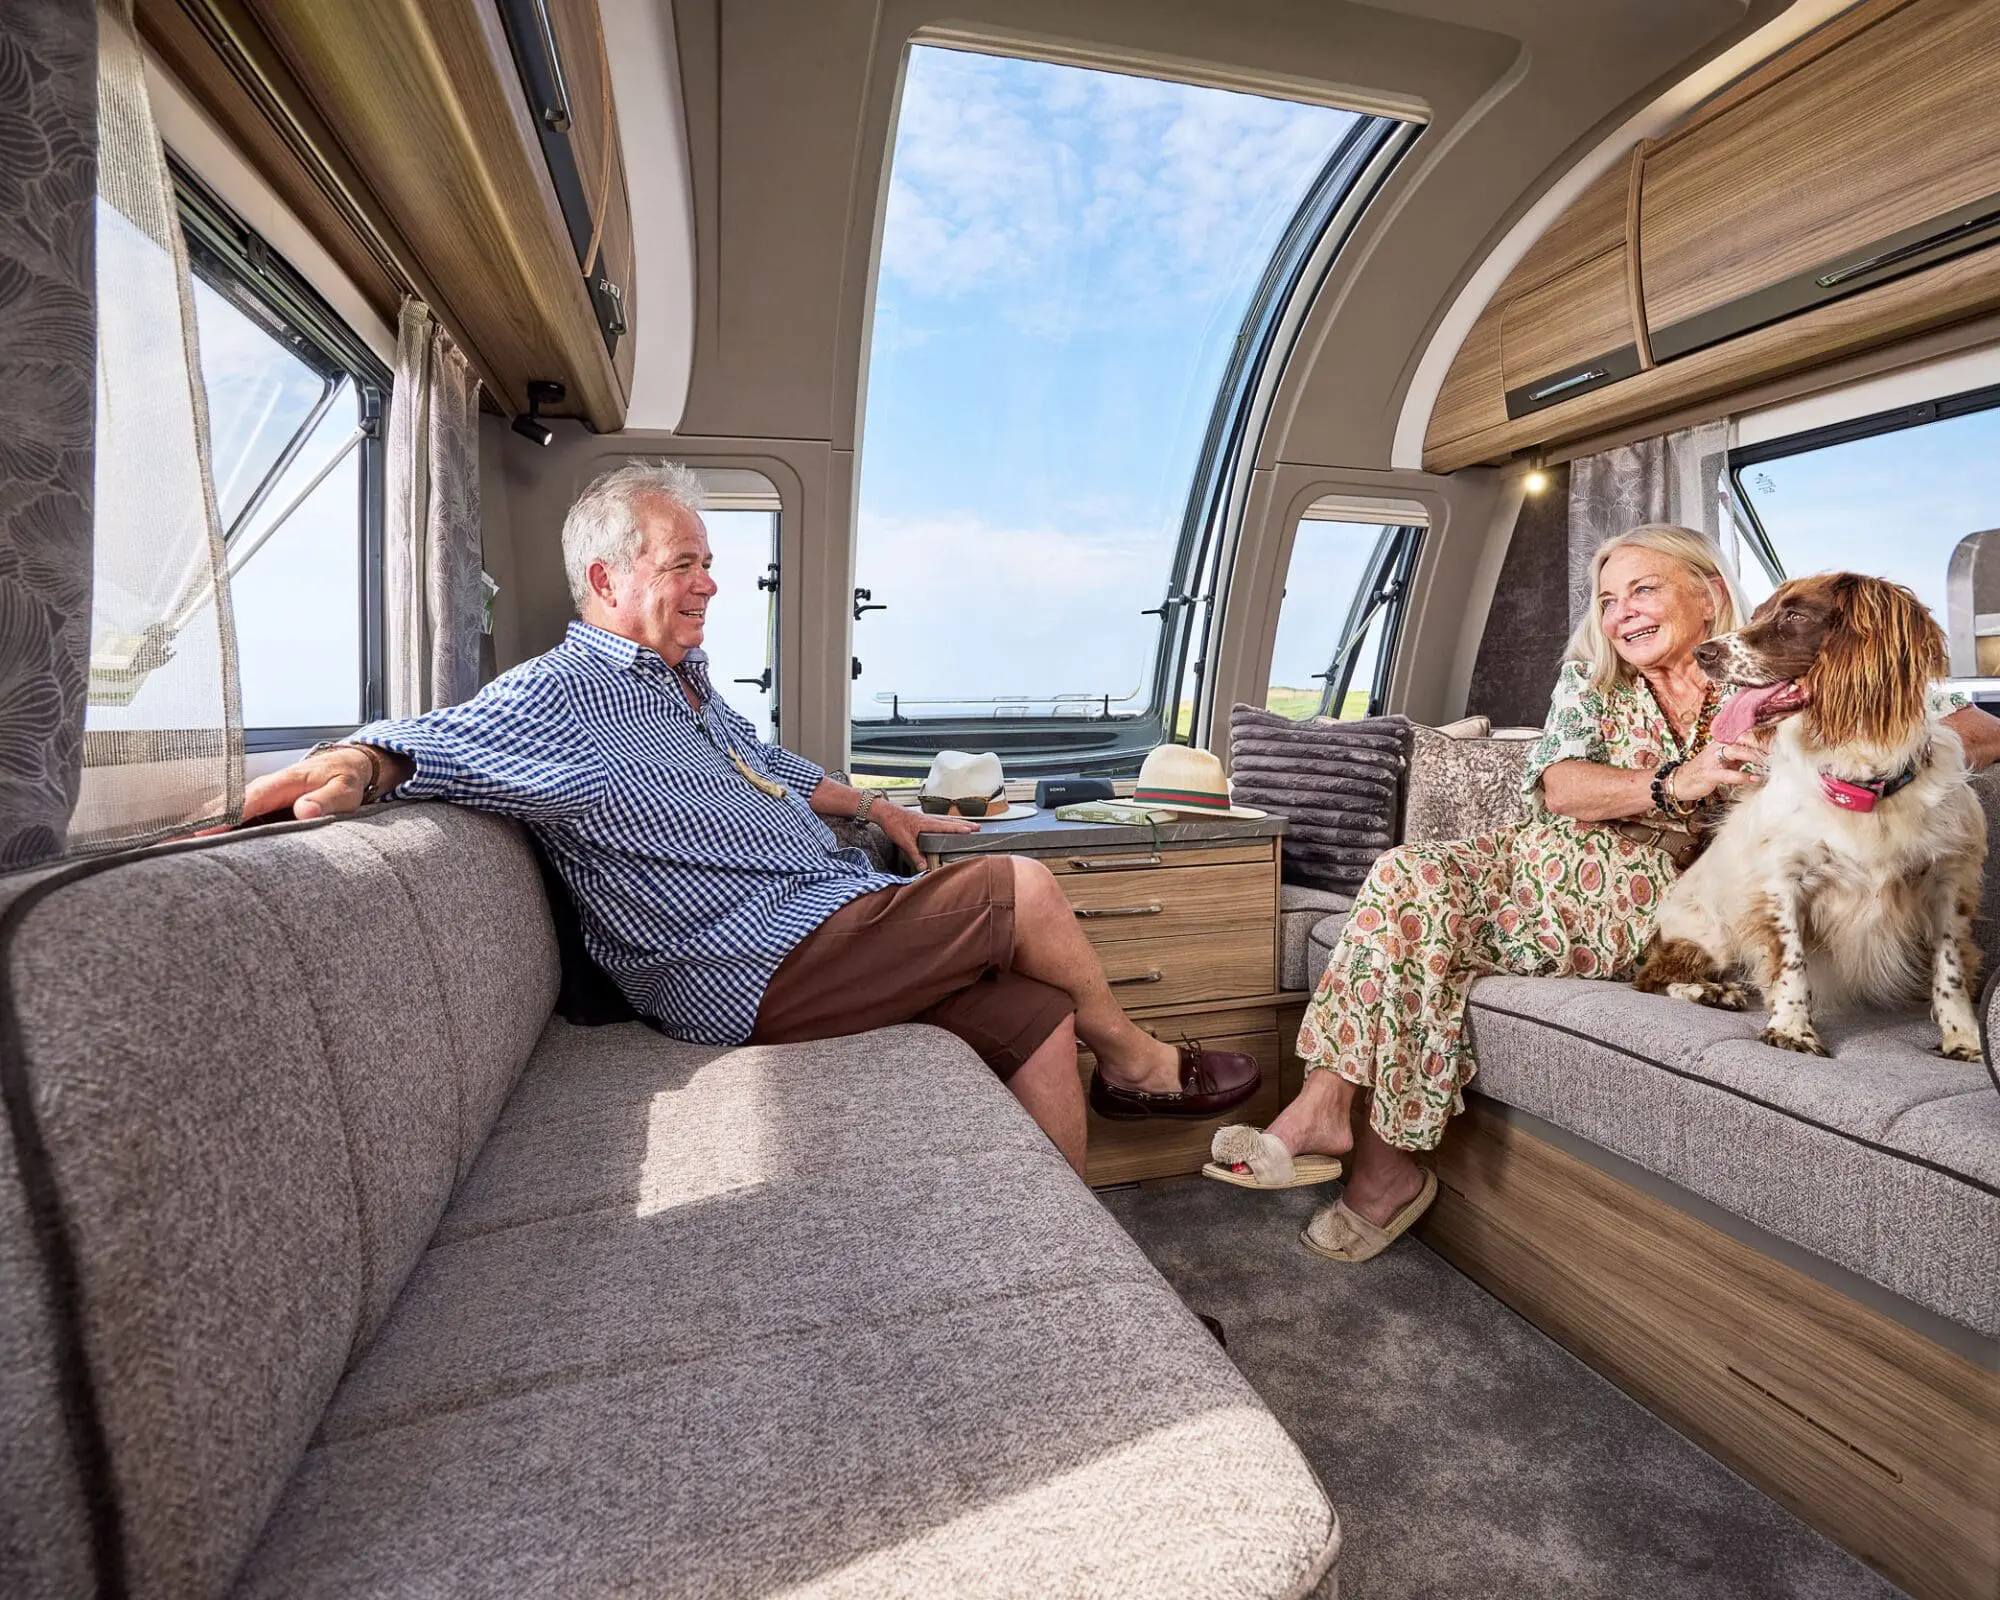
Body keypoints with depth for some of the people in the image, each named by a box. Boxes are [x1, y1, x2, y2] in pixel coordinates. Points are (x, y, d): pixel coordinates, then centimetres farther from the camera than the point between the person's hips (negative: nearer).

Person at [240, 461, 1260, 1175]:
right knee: (1023, 889, -11)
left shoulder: (685, 678, 21)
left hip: (834, 924, 9)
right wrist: (359, 764, -45)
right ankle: (1131, 1060, 16)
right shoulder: (558, 696, -8)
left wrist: (875, 808, 27)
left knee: (1040, 1019, 2)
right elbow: (432, 741, -22)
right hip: (769, 968, -9)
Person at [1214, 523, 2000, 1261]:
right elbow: (1559, 786, -4)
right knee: (1407, 877, -29)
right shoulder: (1591, 675, 13)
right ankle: (1327, 1102, -25)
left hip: (1645, 897, -3)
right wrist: (1675, 785, -22)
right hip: (1544, 857, 4)